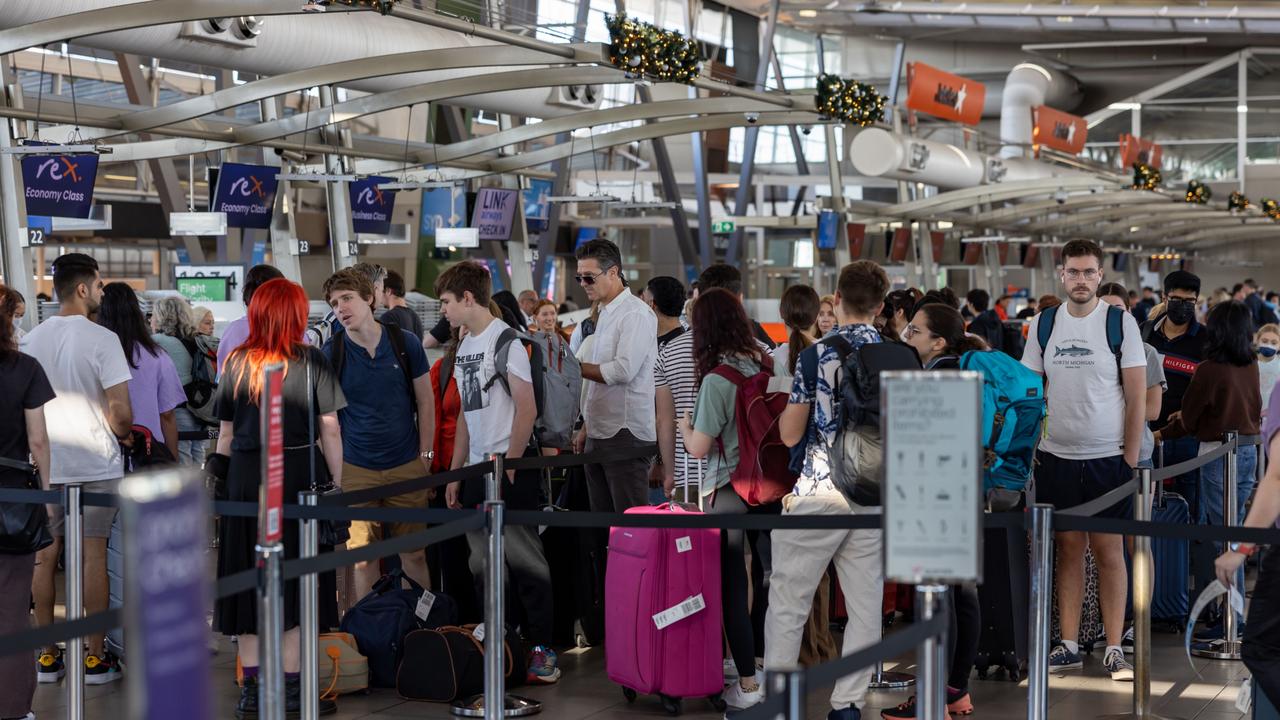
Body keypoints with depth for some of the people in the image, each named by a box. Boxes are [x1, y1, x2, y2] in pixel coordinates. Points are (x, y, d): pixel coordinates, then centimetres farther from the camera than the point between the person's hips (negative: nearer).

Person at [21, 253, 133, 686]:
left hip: (44, 466, 4)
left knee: (44, 556, 9)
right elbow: (122, 410, -16)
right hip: (96, 463, -4)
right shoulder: (102, 339, -12)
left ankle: (47, 656, 14)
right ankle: (96, 657, 6)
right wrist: (121, 434, 5)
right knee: (94, 555, 1)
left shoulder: (31, 341, 4)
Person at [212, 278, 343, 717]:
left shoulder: (235, 363, 6)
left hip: (245, 479, 3)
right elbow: (329, 430, -4)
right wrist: (337, 483, 1)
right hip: (298, 476, -3)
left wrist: (221, 478, 13)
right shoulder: (311, 361, -3)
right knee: (296, 579, 3)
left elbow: (225, 434, 7)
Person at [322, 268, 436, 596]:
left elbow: (425, 403, 7)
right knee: (365, 557, 2)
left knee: (414, 554, 4)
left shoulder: (405, 342, -1)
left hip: (407, 465, 1)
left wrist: (426, 455, 3)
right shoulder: (331, 353, -4)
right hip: (356, 469, -1)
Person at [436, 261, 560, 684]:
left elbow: (527, 409, -14)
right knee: (483, 563, 10)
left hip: (512, 466, -8)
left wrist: (507, 469, -16)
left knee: (523, 559, -6)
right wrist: (454, 475, 15)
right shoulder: (464, 347, 15)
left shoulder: (505, 341, -9)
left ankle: (542, 649, 0)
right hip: (477, 468, 8)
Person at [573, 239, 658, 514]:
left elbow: (623, 371, -19)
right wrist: (586, 428, 20)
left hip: (625, 433, -9)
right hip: (599, 434, 9)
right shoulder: (605, 314, 18)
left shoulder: (636, 313, -10)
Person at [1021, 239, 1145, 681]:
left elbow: (1137, 396, -3)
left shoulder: (1121, 322, -3)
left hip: (1108, 457, -2)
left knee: (1109, 550, 0)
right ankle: (1069, 645, 12)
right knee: (1068, 548, 7)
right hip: (1056, 457, 3)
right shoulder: (1043, 324, 6)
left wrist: (1131, 457, -7)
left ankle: (1114, 648, 6)